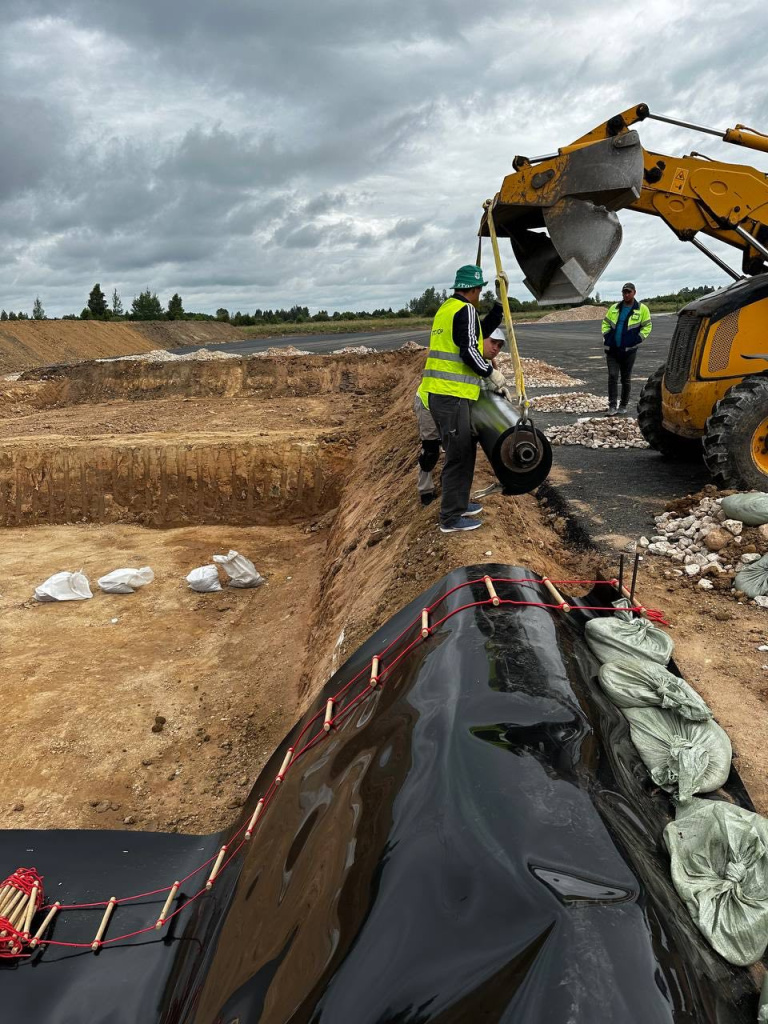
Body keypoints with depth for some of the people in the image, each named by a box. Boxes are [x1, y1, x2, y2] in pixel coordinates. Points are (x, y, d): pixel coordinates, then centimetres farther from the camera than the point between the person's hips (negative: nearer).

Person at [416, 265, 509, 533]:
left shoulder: (447, 308, 21)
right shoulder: (466, 310, -8)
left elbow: (481, 331, 28)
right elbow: (469, 352, -17)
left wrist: (499, 305, 25)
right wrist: (493, 374, -5)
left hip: (438, 393, 10)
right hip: (452, 395, -10)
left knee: (465, 449, 20)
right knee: (458, 455, -5)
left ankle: (459, 504, 30)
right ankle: (451, 518, 0)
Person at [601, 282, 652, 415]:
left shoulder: (642, 309, 0)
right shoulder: (614, 308, 10)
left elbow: (647, 326, 1)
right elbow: (605, 323, 17)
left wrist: (637, 340, -9)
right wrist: (606, 337, 3)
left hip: (629, 350, -2)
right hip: (612, 349, 2)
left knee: (626, 379, 7)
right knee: (612, 376, -7)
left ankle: (623, 406, 16)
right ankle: (612, 406, -6)